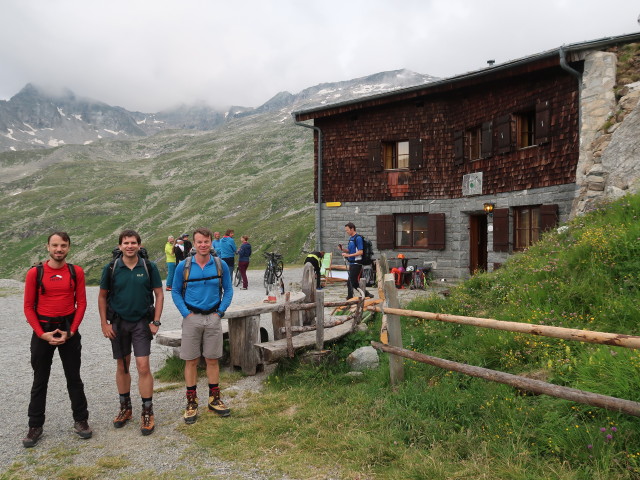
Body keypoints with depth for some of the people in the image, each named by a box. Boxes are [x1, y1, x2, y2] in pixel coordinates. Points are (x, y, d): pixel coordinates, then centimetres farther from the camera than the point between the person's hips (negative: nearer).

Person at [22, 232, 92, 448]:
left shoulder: (76, 272, -2)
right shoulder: (35, 273, -4)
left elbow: (81, 303, 0)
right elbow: (29, 307, -3)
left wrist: (70, 332, -9)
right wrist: (42, 334, -11)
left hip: (69, 330, 1)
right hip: (42, 330, 0)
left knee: (74, 379, 9)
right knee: (40, 381, 9)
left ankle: (80, 421, 21)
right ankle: (35, 426, 22)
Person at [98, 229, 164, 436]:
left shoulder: (149, 267, -5)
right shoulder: (111, 268, -3)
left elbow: (159, 294, 0)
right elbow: (102, 296, 5)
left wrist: (156, 322, -6)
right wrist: (104, 324, -1)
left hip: (142, 322, -1)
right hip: (118, 322, 2)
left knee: (143, 367, -6)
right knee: (122, 366, 12)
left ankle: (147, 413, 5)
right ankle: (125, 408, 29)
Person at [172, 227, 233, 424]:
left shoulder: (221, 265, -1)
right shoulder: (183, 266, -3)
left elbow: (228, 290, 7)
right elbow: (176, 292, 3)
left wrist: (220, 311, -3)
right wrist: (186, 313, -7)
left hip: (213, 317, 1)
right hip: (192, 318, -1)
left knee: (212, 360, 8)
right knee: (191, 361, 5)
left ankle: (214, 399, 22)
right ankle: (192, 402, 16)